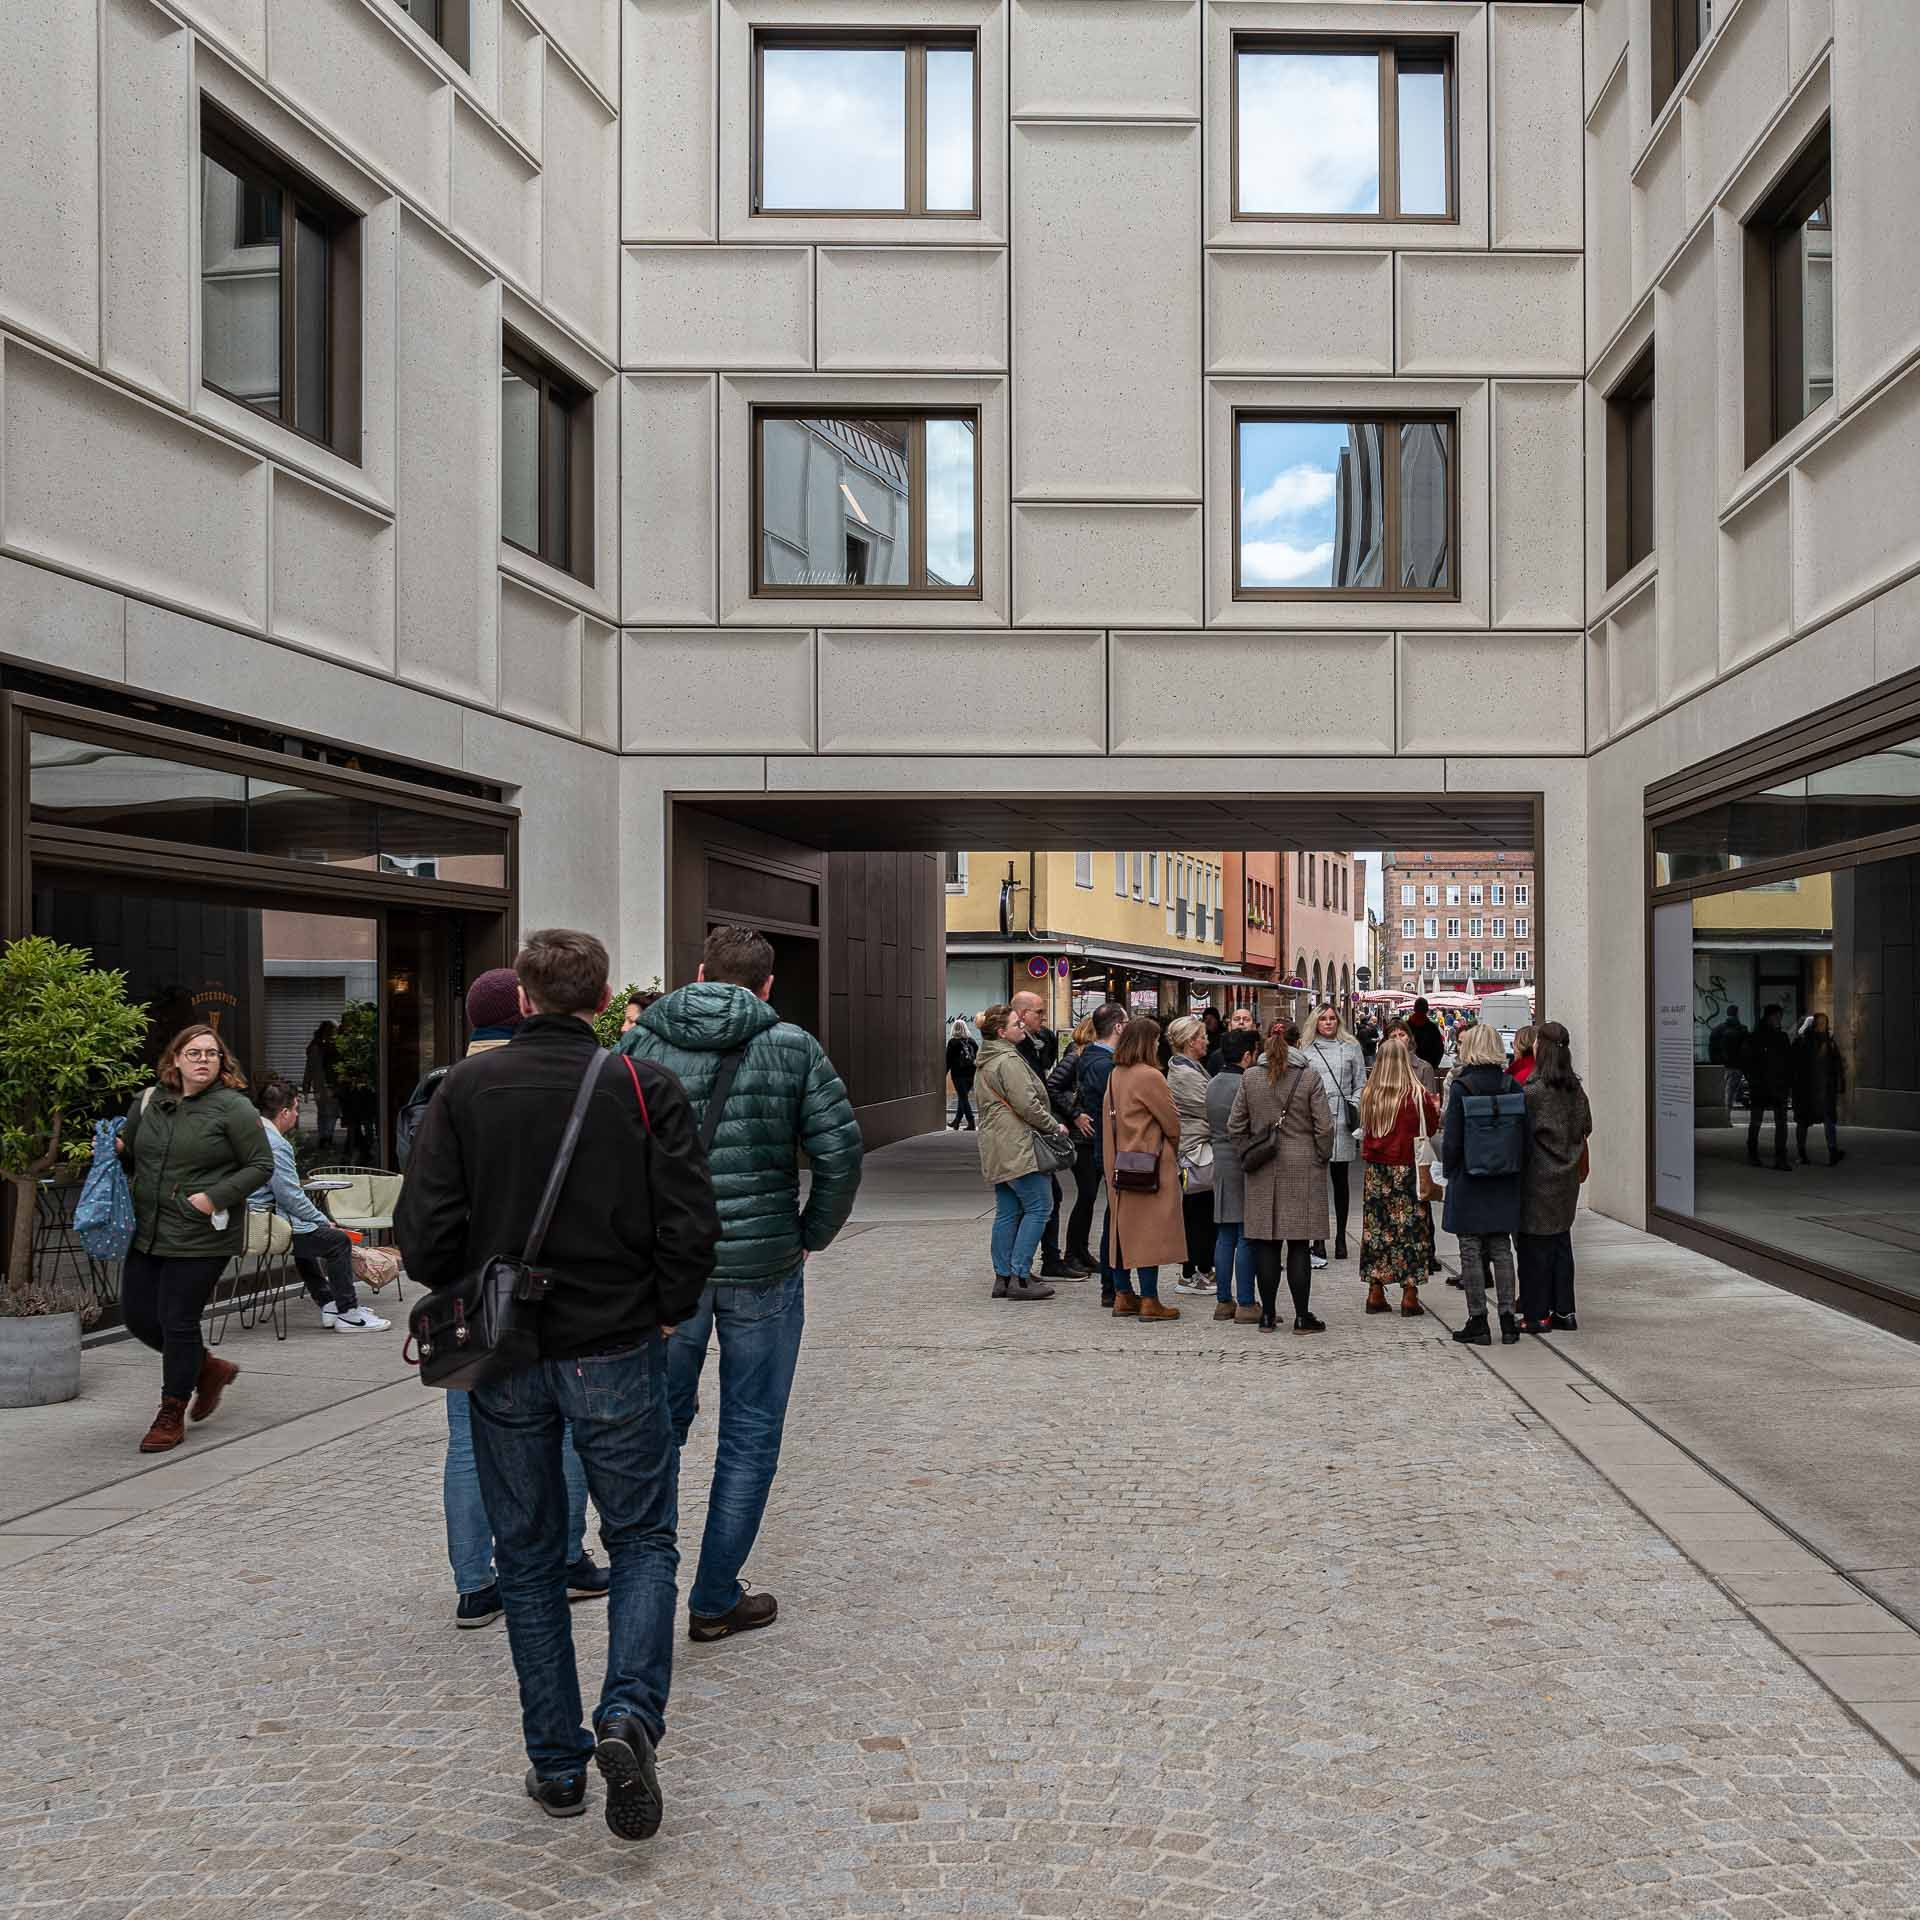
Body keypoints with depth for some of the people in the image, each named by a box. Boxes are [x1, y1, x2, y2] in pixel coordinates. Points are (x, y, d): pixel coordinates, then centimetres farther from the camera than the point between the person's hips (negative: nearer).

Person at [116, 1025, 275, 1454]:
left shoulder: (233, 1108, -7)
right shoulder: (149, 1102, 9)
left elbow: (261, 1165, -7)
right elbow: (130, 1156, 23)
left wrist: (215, 1197, -17)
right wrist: (115, 1150, -1)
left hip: (200, 1237, -6)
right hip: (147, 1232, 6)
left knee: (178, 1321, -2)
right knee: (138, 1316, 9)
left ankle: (172, 1415, 16)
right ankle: (209, 1368, 32)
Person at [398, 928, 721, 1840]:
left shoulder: (466, 1086, -3)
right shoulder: (645, 1086, -8)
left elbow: (423, 1230, -8)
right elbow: (690, 1225, -12)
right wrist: (666, 1313, 4)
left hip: (503, 1359, 2)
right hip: (615, 1353, -1)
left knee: (528, 1556, 14)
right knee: (641, 1539, 13)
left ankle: (556, 1763, 19)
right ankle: (629, 1716, -8)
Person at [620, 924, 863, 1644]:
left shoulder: (642, 1043, 1)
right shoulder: (792, 1048, -4)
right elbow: (840, 1152, -9)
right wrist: (810, 1236, 4)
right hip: (764, 1267, -2)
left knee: (663, 1416, 20)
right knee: (750, 1435, 10)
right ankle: (716, 1600, 17)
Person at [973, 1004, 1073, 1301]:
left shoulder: (988, 1061, 18)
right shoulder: (1009, 1060, -14)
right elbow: (1027, 1104, -20)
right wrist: (1054, 1126, -5)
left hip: (997, 1149, 10)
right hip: (1017, 1146, -10)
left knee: (1008, 1212, 11)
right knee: (1036, 1209, -6)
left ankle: (1003, 1277, 12)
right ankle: (1020, 1277, -8)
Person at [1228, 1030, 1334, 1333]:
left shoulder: (1249, 1079, 1)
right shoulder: (1309, 1078, -7)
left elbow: (1234, 1127, 4)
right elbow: (1324, 1127, -6)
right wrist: (1321, 1159, 8)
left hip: (1263, 1174, 2)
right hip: (1303, 1170, -2)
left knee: (1265, 1246, 6)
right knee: (1299, 1246, 1)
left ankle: (1268, 1315, 11)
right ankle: (1302, 1317, 4)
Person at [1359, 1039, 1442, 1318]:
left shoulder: (1368, 1094, -3)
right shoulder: (1417, 1095, -12)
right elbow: (1432, 1127, 2)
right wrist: (1435, 1108, 19)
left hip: (1376, 1168, 3)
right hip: (1407, 1169, -3)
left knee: (1376, 1226, 10)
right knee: (1411, 1228, 5)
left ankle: (1375, 1293, 14)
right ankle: (1409, 1295, 6)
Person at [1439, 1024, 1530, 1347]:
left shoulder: (1461, 1087, -13)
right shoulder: (1513, 1086, 0)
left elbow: (1452, 1139, -11)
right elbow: (1525, 1135, 3)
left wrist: (1448, 1171, 4)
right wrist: (1517, 1171, 13)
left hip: (1469, 1180, -4)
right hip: (1505, 1183, 4)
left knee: (1471, 1251, 3)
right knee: (1501, 1249, 12)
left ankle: (1478, 1322, 5)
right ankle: (1507, 1319, 13)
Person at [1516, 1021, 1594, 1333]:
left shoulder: (1533, 1091, -17)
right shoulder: (1576, 1089, 3)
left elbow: (1520, 1134, -14)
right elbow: (1586, 1127, 11)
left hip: (1538, 1175, -6)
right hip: (1567, 1177, 6)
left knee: (1534, 1244, 1)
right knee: (1561, 1241, 14)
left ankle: (1536, 1314, 4)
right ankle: (1564, 1311, 17)